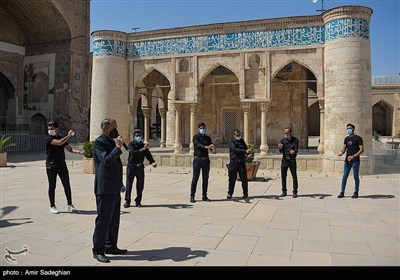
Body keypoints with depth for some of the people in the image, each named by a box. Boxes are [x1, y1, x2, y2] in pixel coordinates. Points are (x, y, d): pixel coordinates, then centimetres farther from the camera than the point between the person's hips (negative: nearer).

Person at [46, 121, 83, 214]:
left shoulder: (62, 138, 12)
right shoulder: (48, 139, -5)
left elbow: (69, 149, 9)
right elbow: (59, 142, -23)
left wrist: (79, 152, -7)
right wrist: (69, 136, -16)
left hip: (62, 165, 5)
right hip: (51, 166, -4)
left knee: (67, 185, 5)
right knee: (52, 186, 3)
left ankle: (69, 205, 14)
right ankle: (52, 206, 15)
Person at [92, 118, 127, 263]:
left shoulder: (111, 142, 16)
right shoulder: (99, 142, -12)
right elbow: (106, 161, -24)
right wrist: (118, 147, -20)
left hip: (114, 188, 9)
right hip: (105, 188, -9)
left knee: (114, 219, 15)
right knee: (103, 220, -1)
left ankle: (111, 246, 27)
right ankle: (98, 250, 10)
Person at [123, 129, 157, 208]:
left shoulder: (143, 145, 8)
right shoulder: (131, 144, -6)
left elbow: (148, 155, 3)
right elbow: (133, 152, -24)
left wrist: (153, 162, -15)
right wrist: (143, 149, -35)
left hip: (140, 166, 4)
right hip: (131, 166, -4)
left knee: (140, 185, 6)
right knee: (129, 184, 1)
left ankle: (138, 201, 18)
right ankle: (127, 201, 13)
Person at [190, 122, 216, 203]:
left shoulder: (208, 138, 11)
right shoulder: (196, 137, -3)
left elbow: (212, 147, 1)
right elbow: (198, 145, -23)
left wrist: (214, 150, -23)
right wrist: (206, 147, -40)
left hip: (206, 160, 5)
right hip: (197, 160, -4)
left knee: (205, 178, 7)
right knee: (195, 178, -4)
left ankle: (204, 196, 15)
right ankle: (192, 196, 2)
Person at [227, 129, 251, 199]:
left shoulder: (242, 141, 13)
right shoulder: (231, 141, -1)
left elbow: (246, 149, 15)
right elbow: (235, 149, -17)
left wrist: (248, 152, -10)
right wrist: (245, 151, -26)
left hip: (241, 162, 3)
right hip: (233, 162, -3)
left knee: (244, 179, 3)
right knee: (232, 179, 2)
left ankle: (245, 193, 16)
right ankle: (230, 193, 15)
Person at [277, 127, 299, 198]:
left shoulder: (295, 140, -2)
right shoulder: (283, 140, 3)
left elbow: (296, 150, -11)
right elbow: (281, 151, 0)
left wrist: (293, 151, -34)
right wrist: (280, 148, -23)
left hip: (292, 159, -2)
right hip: (285, 159, 2)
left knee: (294, 176, -1)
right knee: (283, 176, 6)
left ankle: (295, 192, 8)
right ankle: (284, 191, 17)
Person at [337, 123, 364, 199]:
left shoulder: (358, 138, -4)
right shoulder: (346, 138, 14)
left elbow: (362, 150, -9)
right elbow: (344, 148, 11)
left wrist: (353, 156, -18)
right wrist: (341, 152, -11)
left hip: (355, 161, -5)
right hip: (347, 160, 5)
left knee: (356, 177, 5)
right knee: (344, 176, 3)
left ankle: (356, 192, 16)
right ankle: (342, 192, 7)